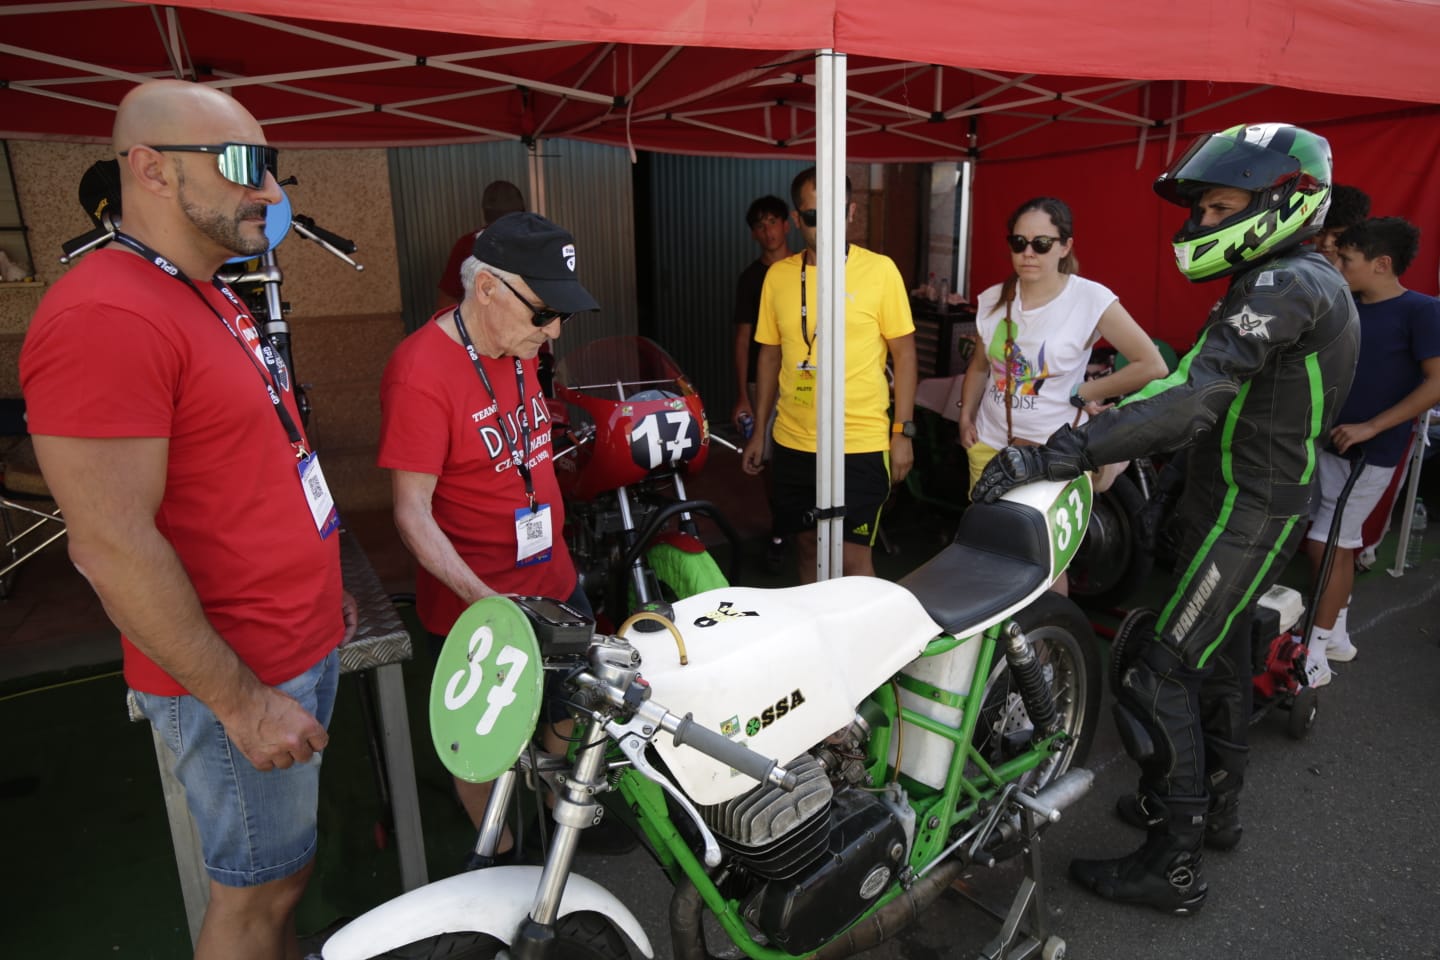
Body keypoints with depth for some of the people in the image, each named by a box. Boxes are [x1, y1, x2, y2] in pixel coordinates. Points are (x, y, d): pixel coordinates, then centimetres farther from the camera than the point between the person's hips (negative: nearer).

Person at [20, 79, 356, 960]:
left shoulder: (214, 299, 11)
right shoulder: (103, 317, -22)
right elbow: (112, 547, -25)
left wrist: (323, 585, 20)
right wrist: (241, 700, -20)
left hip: (301, 642, 9)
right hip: (238, 676, -9)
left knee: (287, 863, 25)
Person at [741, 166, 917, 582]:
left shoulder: (880, 269, -5)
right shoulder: (778, 275, 5)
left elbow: (904, 352, -2)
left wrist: (903, 431, -6)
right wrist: (758, 431, 13)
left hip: (860, 444, -4)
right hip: (792, 443, 4)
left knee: (853, 558, -2)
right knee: (808, 547, 16)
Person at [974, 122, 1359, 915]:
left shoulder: (1283, 286, -22)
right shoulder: (1295, 282, 11)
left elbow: (1191, 404, -36)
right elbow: (1206, 390, 12)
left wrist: (1051, 455, -40)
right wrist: (1104, 437, 7)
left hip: (1243, 515, -10)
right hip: (1250, 502, 10)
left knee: (1158, 675, -6)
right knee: (1217, 657, 21)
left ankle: (1172, 866, 7)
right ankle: (1215, 808, 40)